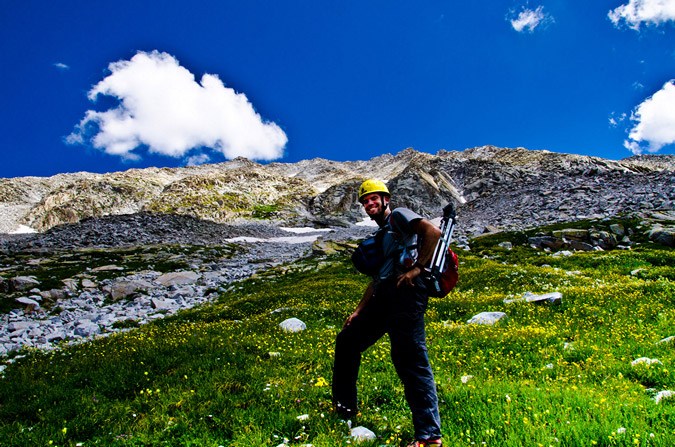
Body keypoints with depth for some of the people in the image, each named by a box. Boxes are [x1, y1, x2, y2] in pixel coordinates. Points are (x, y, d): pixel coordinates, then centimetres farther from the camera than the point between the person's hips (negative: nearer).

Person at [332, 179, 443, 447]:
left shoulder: (399, 216, 7)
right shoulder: (380, 236, 32)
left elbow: (433, 232, -11)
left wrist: (417, 267, -14)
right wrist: (358, 311, 26)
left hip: (405, 294, -10)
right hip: (382, 299, 10)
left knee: (410, 358, -15)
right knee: (346, 342, 15)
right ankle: (345, 406, 27)